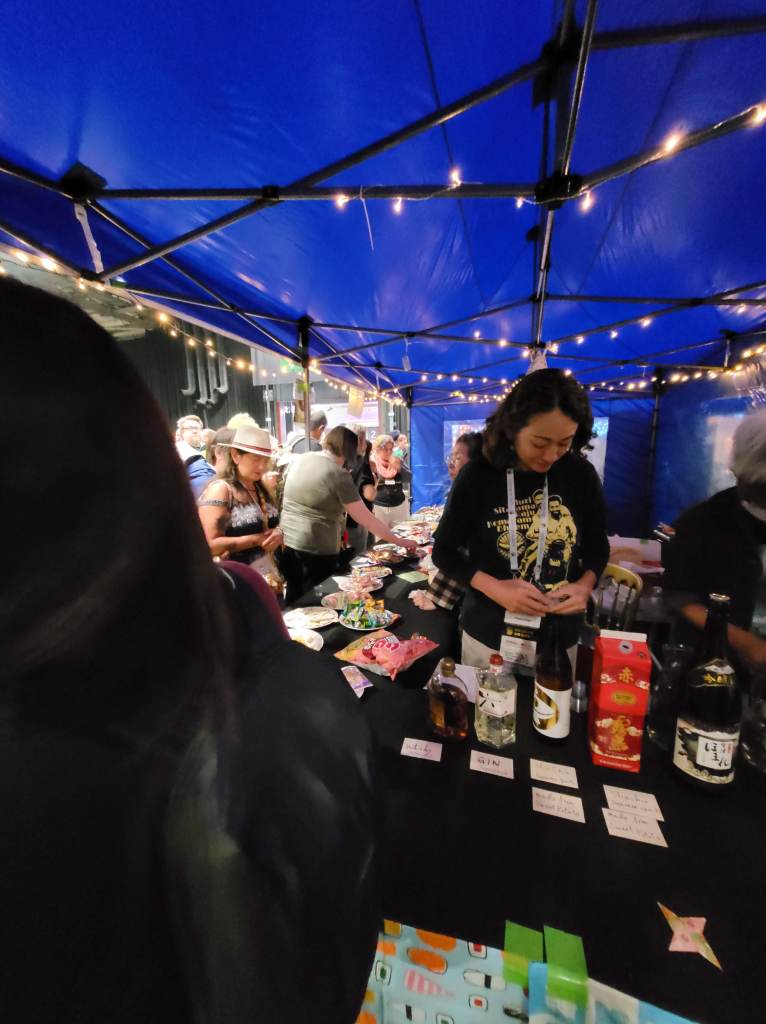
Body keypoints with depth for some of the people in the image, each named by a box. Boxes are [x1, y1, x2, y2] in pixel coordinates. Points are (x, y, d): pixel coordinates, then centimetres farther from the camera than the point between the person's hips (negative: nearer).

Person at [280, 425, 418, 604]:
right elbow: (366, 519, -14)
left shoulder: (299, 460, 4)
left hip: (286, 542, 7)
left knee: (294, 601, 23)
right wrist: (400, 541, -6)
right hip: (316, 551, -7)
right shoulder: (338, 474, -16)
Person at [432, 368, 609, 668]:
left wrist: (586, 584, -13)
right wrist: (494, 588, -21)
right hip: (489, 635, -2)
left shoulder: (581, 474, -6)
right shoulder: (477, 476, -14)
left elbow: (597, 547, 8)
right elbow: (443, 552, -7)